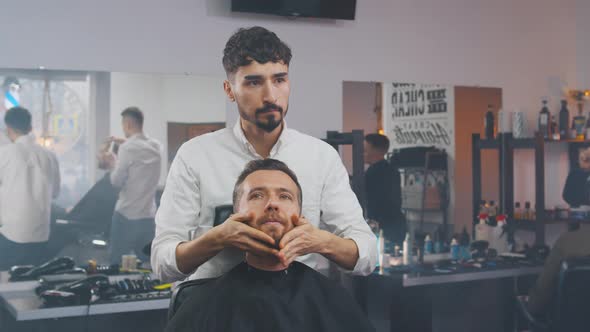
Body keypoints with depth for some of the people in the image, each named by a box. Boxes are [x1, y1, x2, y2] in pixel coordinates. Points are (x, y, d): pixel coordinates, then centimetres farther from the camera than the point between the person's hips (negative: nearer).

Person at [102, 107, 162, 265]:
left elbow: (117, 182, -8)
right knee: (146, 262, 10)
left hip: (126, 215, -6)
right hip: (148, 215, 6)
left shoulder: (127, 148, -13)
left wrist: (112, 164, 8)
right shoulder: (156, 146, 5)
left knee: (118, 263, 5)